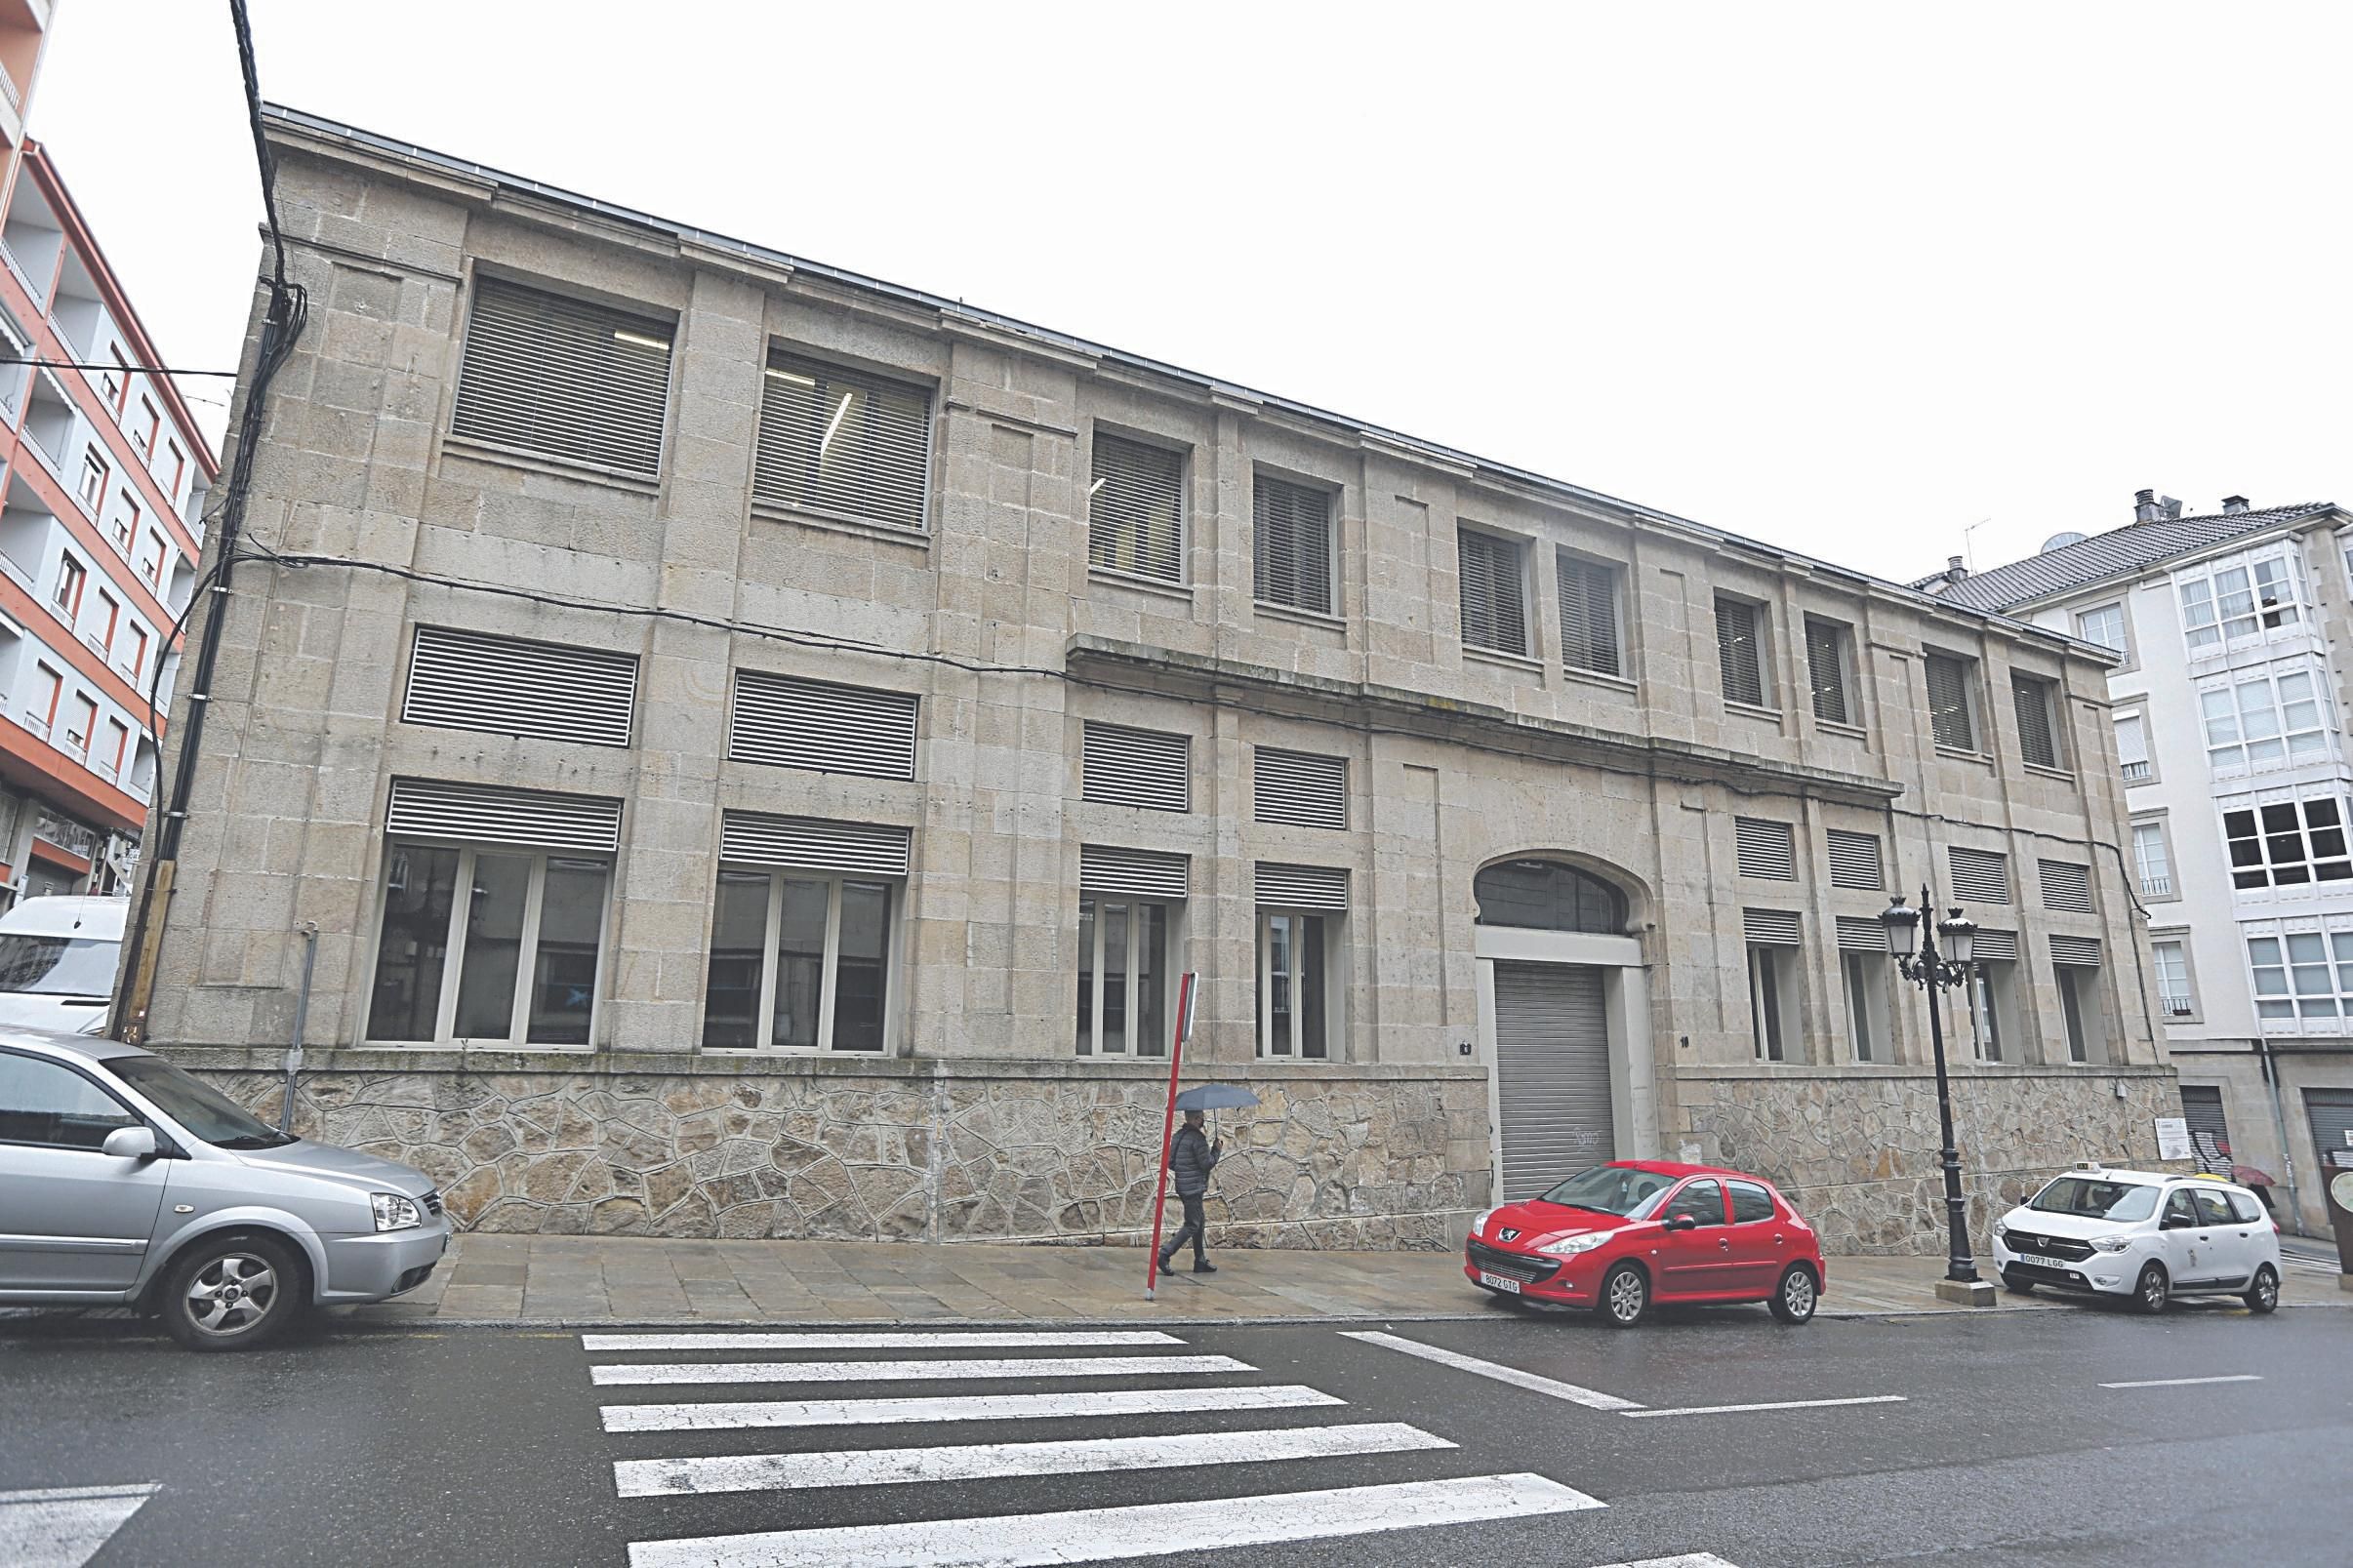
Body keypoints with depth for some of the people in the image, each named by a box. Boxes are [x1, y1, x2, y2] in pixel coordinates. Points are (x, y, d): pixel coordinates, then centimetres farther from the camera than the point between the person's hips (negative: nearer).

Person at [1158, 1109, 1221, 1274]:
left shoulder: (1178, 1135, 10)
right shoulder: (1197, 1137, -16)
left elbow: (1170, 1163, 14)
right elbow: (1207, 1164, -15)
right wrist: (1217, 1149, -2)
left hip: (1182, 1186, 9)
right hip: (1194, 1187, -9)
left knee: (1200, 1222, 17)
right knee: (1192, 1225, -3)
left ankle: (1201, 1261, 21)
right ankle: (1165, 1254, -9)